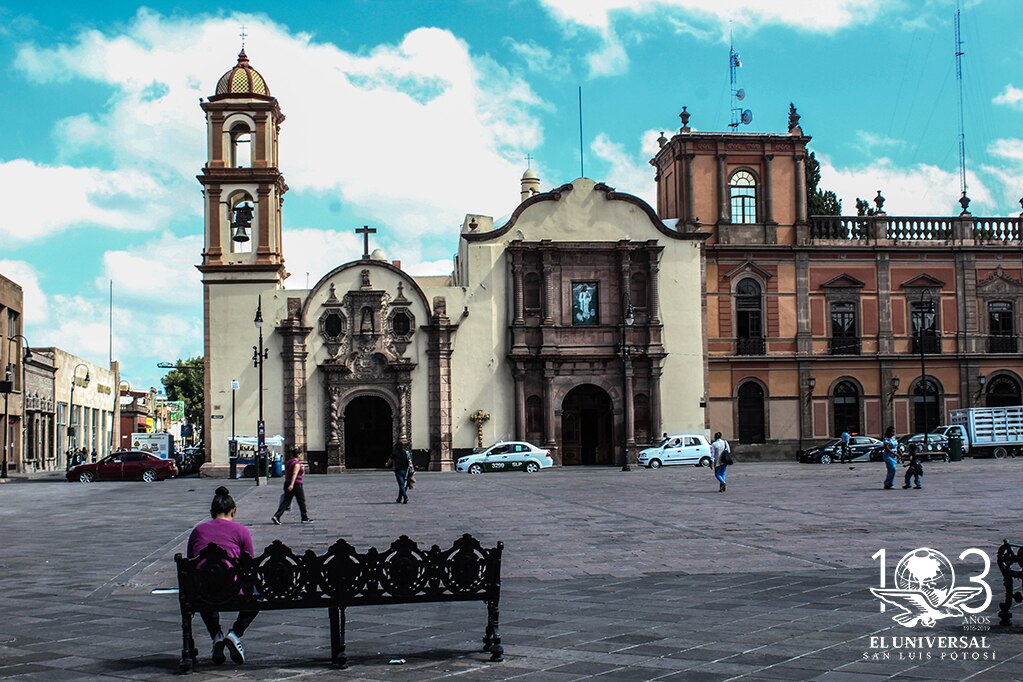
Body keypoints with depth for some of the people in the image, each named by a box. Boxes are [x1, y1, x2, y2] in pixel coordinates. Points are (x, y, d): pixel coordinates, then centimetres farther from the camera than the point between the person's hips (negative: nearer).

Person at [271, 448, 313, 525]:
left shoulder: (288, 462, 14)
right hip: (296, 484, -7)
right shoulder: (297, 463, -12)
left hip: (287, 483, 7)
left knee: (286, 501, 4)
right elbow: (295, 474, -23)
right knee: (301, 502, 6)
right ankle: (305, 518, 14)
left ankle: (276, 516, -11)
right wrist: (292, 484, -32)